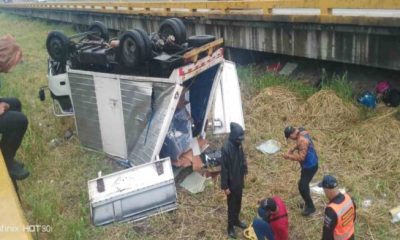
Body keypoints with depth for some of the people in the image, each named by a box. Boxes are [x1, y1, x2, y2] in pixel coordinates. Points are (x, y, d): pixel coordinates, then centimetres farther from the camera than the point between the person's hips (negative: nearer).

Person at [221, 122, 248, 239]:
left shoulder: (238, 144, -5)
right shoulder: (226, 148, -29)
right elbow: (224, 168, -24)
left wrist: (244, 171, 16)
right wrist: (225, 186, -19)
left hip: (239, 180, 7)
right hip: (231, 182, -7)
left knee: (238, 202, 24)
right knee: (232, 205, 9)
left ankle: (236, 220, 45)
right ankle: (230, 227, 27)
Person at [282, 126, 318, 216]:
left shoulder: (302, 140, -31)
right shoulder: (302, 131, -2)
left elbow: (301, 157, -30)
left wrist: (289, 156, -20)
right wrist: (293, 149, 4)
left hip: (309, 166, -10)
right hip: (311, 163, 10)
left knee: (302, 187, -1)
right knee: (304, 184, 23)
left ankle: (310, 207, 16)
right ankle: (307, 203, 40)